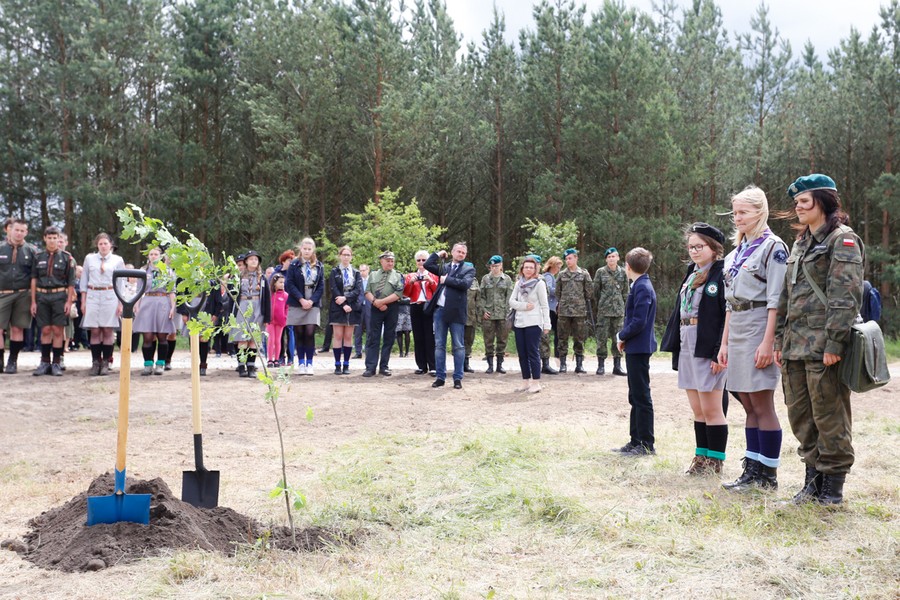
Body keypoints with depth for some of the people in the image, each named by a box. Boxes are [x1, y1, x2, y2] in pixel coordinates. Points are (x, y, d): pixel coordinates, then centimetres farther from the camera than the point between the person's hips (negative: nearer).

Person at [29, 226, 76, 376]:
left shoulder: (66, 257, 2)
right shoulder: (38, 257, 8)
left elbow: (71, 282, 1)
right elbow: (34, 280, 10)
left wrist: (69, 301, -7)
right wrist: (33, 301, 5)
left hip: (60, 296, -2)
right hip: (42, 297, 2)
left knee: (58, 331, -1)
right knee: (45, 331, 5)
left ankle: (56, 364, 5)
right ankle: (45, 362, 12)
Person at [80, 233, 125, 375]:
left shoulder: (118, 260, 7)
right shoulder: (89, 258, 10)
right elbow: (84, 281, 12)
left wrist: (121, 303, 0)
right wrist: (83, 302, 6)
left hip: (110, 296, -1)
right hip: (92, 296, 1)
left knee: (108, 331, -2)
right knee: (95, 331, -1)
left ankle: (106, 363, 4)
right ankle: (95, 362, 5)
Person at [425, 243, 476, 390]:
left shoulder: (469, 269, 1)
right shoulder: (444, 267, 15)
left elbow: (465, 284, -16)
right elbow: (427, 265, 4)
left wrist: (446, 280, -9)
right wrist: (439, 254, 8)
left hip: (456, 311, -4)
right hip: (440, 310, 4)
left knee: (458, 346, 2)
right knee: (439, 345, 7)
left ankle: (458, 378, 7)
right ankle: (440, 377, 14)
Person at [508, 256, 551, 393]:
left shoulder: (539, 283, -3)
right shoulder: (519, 283, 12)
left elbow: (545, 306, -4)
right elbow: (511, 301, 7)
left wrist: (547, 324, -9)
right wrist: (524, 306, -10)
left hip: (533, 323, -5)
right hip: (519, 323, 5)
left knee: (533, 353, -5)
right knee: (522, 354, 7)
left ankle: (536, 383, 0)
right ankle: (526, 382, 15)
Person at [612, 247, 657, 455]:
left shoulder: (642, 288, -17)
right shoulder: (641, 286, 13)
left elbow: (639, 321, -23)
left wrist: (622, 337, -9)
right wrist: (624, 336, 6)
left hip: (638, 347, -10)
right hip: (636, 348, 10)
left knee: (641, 396, -4)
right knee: (635, 396, 14)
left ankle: (647, 444, 1)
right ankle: (636, 441, 21)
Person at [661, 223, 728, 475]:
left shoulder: (722, 274, -9)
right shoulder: (691, 274, 16)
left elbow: (729, 316, -15)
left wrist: (720, 353, -19)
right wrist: (673, 346, 12)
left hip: (708, 349, -8)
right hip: (687, 348, 8)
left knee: (711, 410, -2)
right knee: (698, 411, 13)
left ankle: (715, 461, 8)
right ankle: (701, 458, 20)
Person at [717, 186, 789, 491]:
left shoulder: (772, 247, -6)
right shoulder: (736, 251, 17)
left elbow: (775, 300, -13)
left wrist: (768, 343, -19)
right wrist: (724, 342, 14)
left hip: (759, 331, -8)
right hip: (736, 331, 8)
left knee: (762, 405, -4)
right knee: (749, 406, 9)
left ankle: (768, 474, 3)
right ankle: (752, 470, 14)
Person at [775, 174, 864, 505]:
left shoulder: (843, 239, -6)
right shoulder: (802, 243, 19)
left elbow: (846, 296, -15)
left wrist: (834, 344, -21)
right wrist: (780, 340, 15)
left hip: (823, 348, -8)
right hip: (795, 347, 8)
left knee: (829, 418, -1)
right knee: (800, 417, 12)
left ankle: (833, 486, 9)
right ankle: (814, 479, 22)